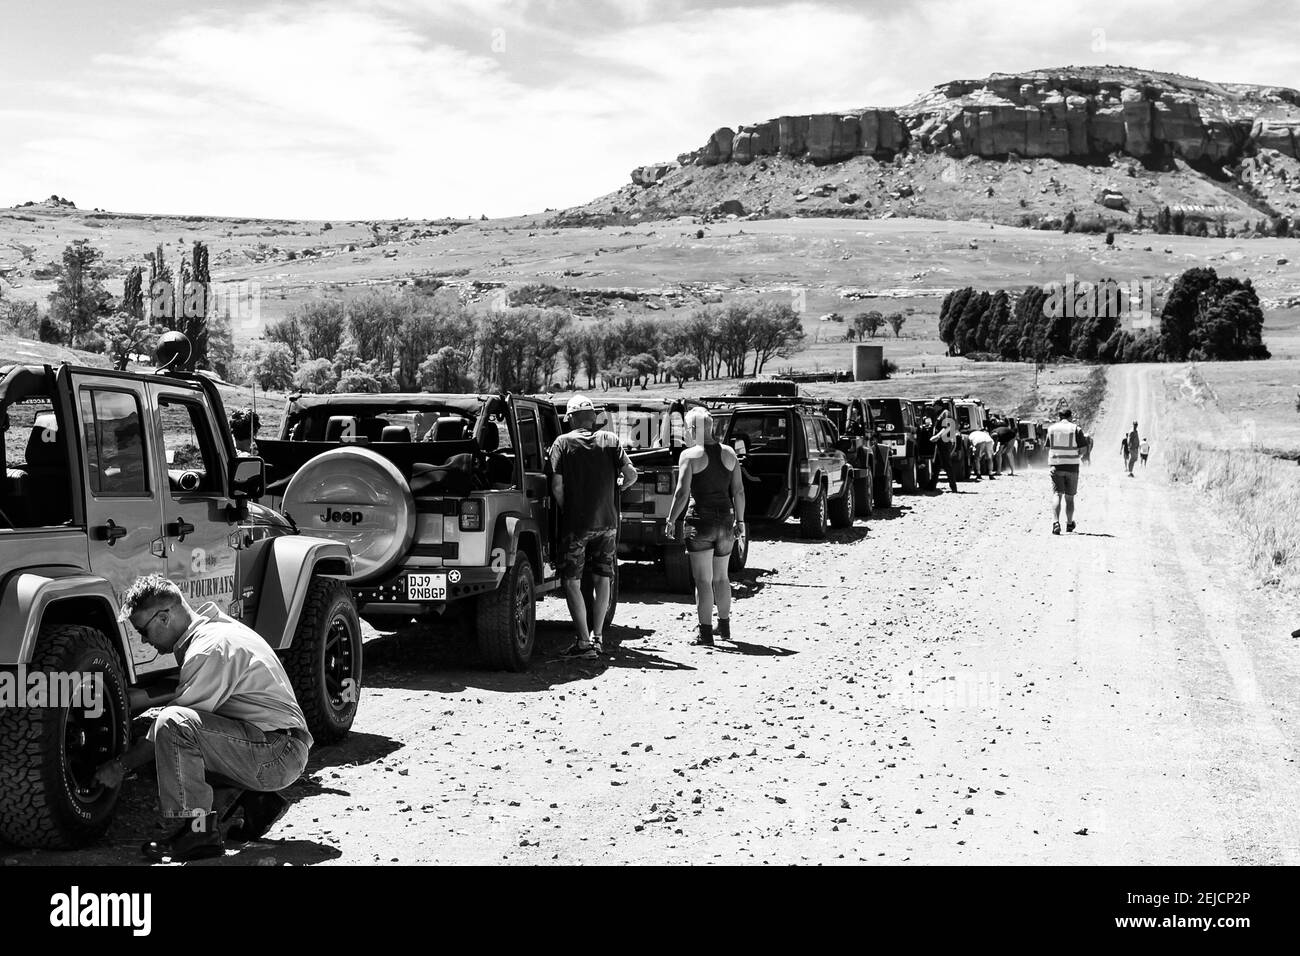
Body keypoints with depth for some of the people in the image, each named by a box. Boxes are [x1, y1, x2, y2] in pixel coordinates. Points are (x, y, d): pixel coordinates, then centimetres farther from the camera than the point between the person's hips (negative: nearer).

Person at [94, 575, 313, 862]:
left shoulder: (210, 649, -18)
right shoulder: (213, 627, 12)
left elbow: (173, 724, -15)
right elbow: (193, 698, 28)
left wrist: (121, 765, -5)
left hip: (280, 754, -10)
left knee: (173, 724, -24)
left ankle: (195, 832, -17)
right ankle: (256, 803, 14)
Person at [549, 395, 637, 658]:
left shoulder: (563, 443, -4)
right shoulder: (610, 440, 4)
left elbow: (557, 485, -11)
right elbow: (631, 475, -4)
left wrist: (565, 511, 2)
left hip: (575, 522, -3)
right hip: (607, 520, 4)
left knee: (572, 582, 2)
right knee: (603, 578, 16)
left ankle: (584, 641, -4)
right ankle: (597, 636, 20)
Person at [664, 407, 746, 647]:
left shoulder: (690, 455, -9)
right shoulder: (729, 454, 6)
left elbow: (682, 493, -14)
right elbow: (738, 491, 7)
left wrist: (671, 520, -7)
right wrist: (739, 520, 15)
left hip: (701, 521, -5)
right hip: (725, 519, 5)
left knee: (703, 580, -1)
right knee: (721, 577, 20)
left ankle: (706, 633, -1)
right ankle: (724, 626, 29)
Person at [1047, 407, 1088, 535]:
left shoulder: (1052, 428, 7)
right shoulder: (1076, 429, -1)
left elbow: (1048, 449, 2)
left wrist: (1050, 465, -1)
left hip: (1055, 466, 1)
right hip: (1072, 467, -1)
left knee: (1057, 496, -2)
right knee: (1069, 497, 12)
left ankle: (1055, 522, -21)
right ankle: (1069, 524, 24)